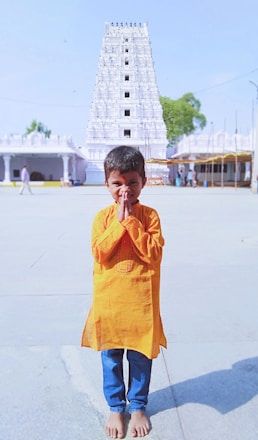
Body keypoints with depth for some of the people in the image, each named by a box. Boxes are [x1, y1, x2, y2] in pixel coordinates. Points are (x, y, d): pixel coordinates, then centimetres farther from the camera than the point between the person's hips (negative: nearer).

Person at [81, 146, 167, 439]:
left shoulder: (149, 215, -3)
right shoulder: (103, 216, -2)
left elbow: (153, 254, -15)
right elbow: (99, 253, -13)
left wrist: (132, 221, -17)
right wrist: (119, 222, -18)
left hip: (141, 301, 0)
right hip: (108, 301, 1)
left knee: (141, 356, 13)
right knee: (111, 357, 14)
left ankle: (138, 406, 36)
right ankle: (115, 407, 35)